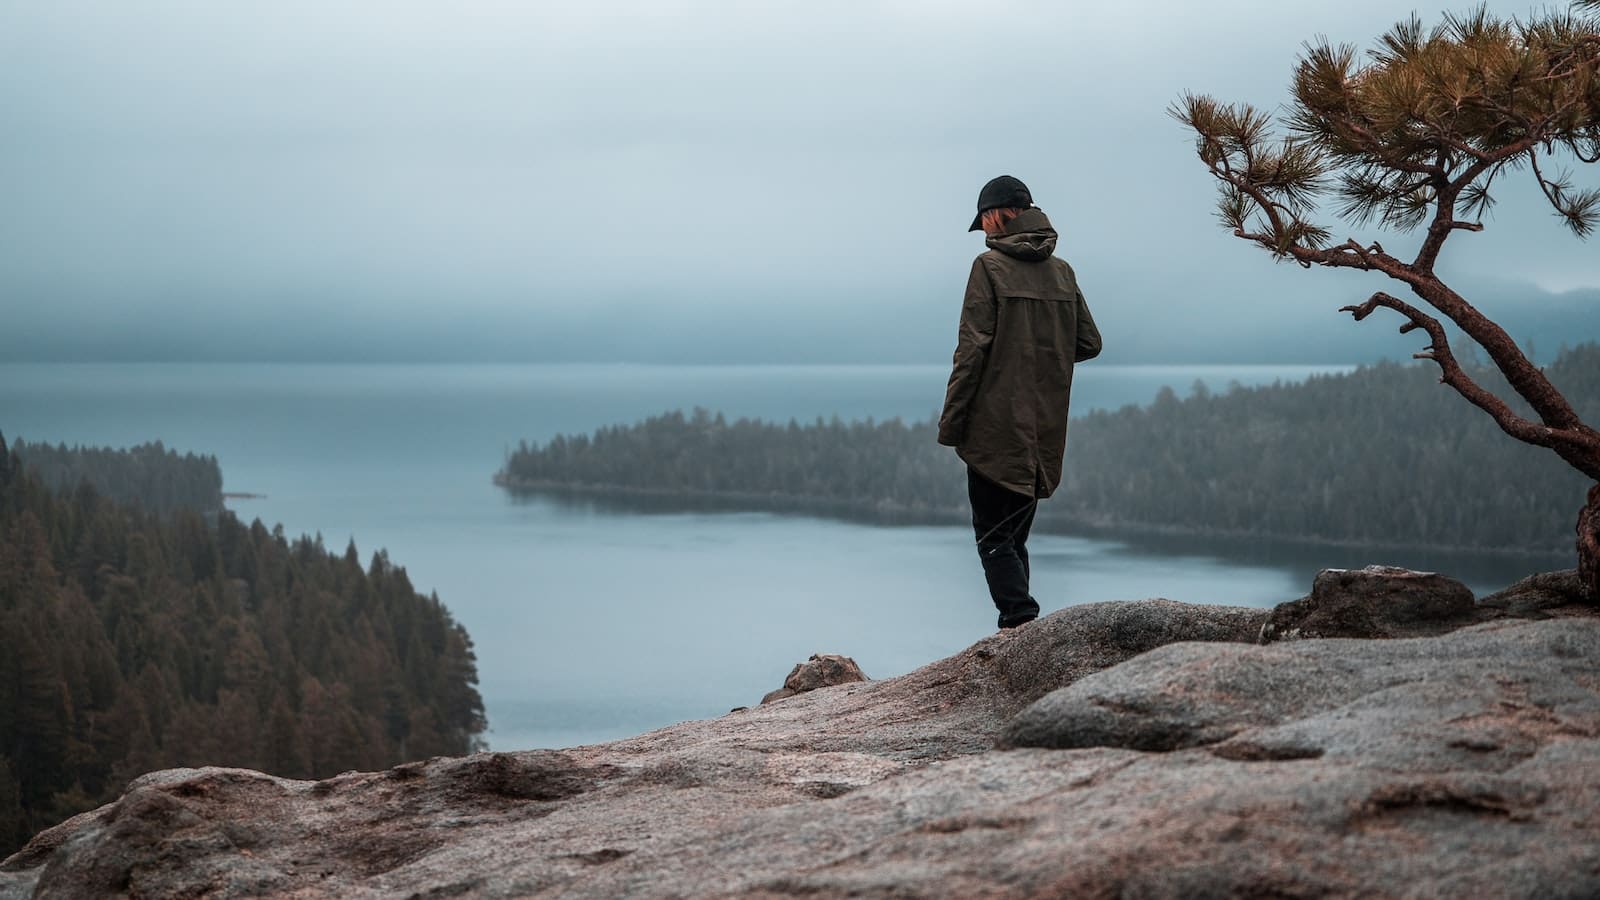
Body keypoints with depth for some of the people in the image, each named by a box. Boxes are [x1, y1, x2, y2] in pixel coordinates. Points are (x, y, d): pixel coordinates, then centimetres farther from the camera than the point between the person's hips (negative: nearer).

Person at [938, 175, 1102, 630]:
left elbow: (972, 349, -13)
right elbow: (1089, 344, 13)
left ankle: (1020, 619, -17)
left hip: (997, 429, -6)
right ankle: (1020, 627, 10)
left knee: (992, 534, -2)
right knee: (1014, 536, 14)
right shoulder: (1062, 271, 9)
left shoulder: (990, 266, -8)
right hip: (1044, 434, 6)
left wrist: (951, 422, -9)